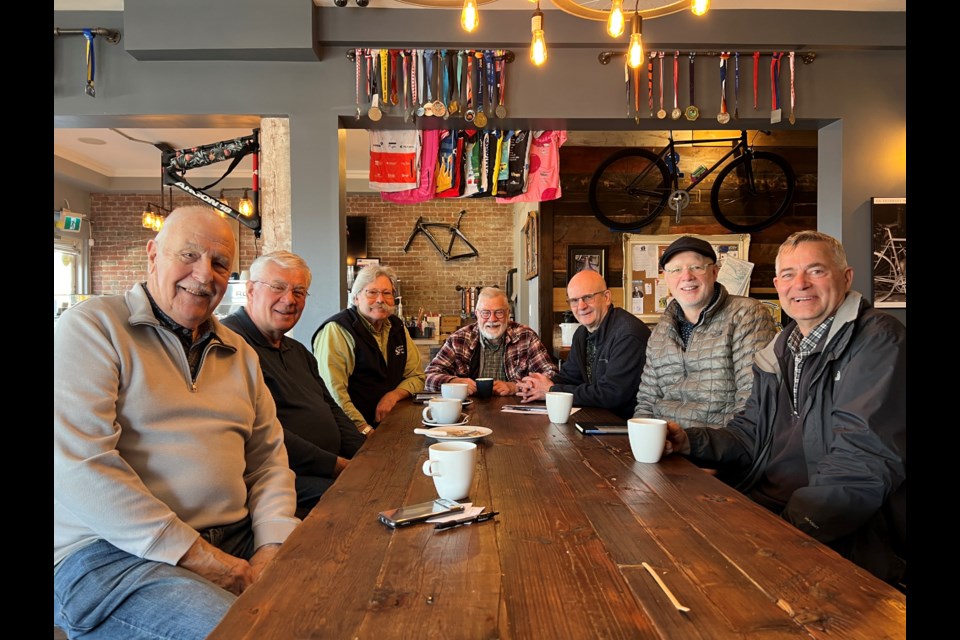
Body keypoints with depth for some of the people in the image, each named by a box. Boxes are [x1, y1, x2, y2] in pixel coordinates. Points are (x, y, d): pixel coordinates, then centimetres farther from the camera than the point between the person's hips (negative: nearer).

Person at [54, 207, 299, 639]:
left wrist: (271, 548, -5)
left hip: (235, 544, 6)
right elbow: (80, 466, -16)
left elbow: (268, 457, 13)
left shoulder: (239, 353, 15)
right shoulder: (92, 328, -4)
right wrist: (199, 559, -17)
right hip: (110, 552, -5)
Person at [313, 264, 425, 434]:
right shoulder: (336, 330, -9)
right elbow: (334, 391, -17)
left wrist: (393, 395, -2)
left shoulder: (398, 327, 13)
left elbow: (416, 376, 18)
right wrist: (365, 430, -21)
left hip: (392, 424, 6)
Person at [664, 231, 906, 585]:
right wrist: (689, 440, -4)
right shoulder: (780, 349, 15)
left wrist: (785, 529, -27)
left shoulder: (879, 340, -10)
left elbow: (864, 465, -20)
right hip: (762, 508, 7)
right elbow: (750, 434, 16)